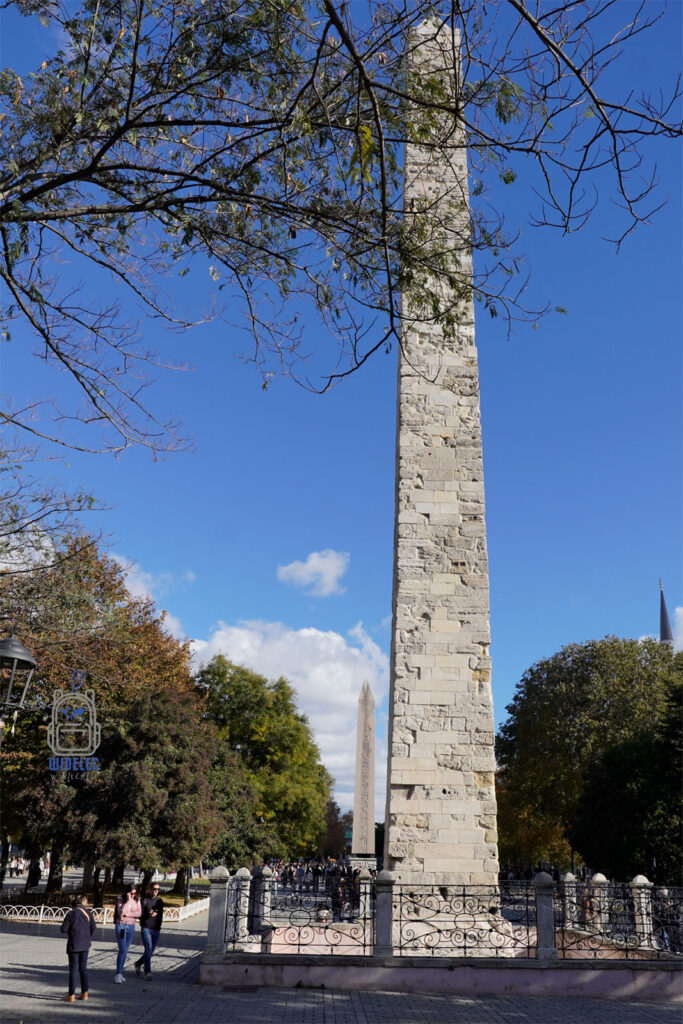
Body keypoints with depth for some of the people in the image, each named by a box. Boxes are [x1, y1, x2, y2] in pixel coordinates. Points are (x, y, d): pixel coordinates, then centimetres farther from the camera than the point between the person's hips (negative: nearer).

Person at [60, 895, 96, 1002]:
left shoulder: (72, 913, -9)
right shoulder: (88, 913, 5)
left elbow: (63, 929, -10)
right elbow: (93, 927, 4)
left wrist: (64, 925, 11)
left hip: (74, 945, -4)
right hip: (85, 945, 4)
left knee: (73, 969, 2)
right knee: (83, 967, 14)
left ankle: (71, 995, 5)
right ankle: (84, 993, 16)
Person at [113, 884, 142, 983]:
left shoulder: (137, 900, 0)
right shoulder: (121, 899, -10)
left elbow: (139, 913, -6)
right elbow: (121, 912, -23)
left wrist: (127, 914, -15)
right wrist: (128, 900, -26)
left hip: (131, 927, 4)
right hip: (121, 926, -4)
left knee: (125, 951, 9)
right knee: (122, 951, -12)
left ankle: (120, 972, 19)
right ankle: (118, 975, -8)